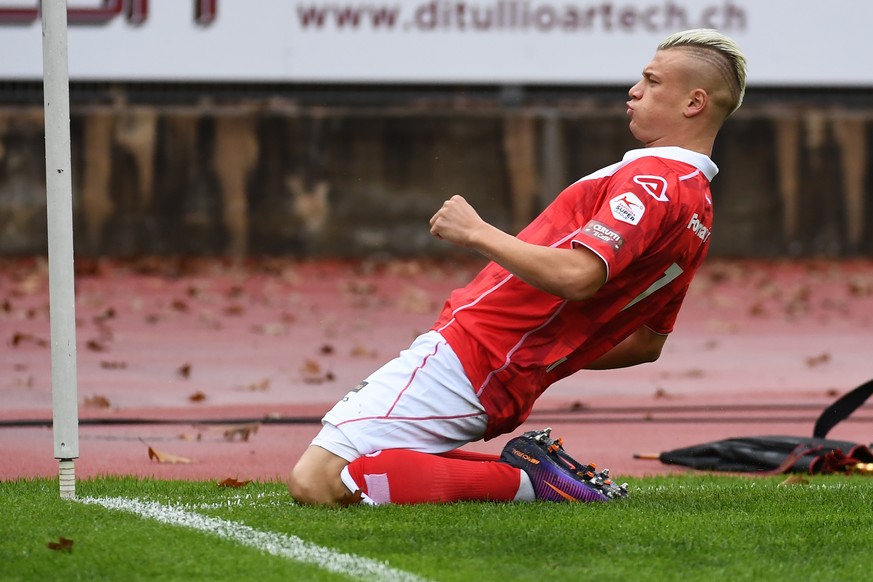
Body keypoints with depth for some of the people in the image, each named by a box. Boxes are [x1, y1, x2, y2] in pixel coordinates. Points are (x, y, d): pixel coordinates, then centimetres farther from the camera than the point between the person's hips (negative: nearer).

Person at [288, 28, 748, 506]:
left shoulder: (654, 179, -13)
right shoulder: (697, 206, 18)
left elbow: (576, 276, -28)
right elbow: (647, 344, 25)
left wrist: (477, 232, -15)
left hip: (462, 355, -10)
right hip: (504, 391, 10)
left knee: (314, 485, -17)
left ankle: (527, 481, -9)